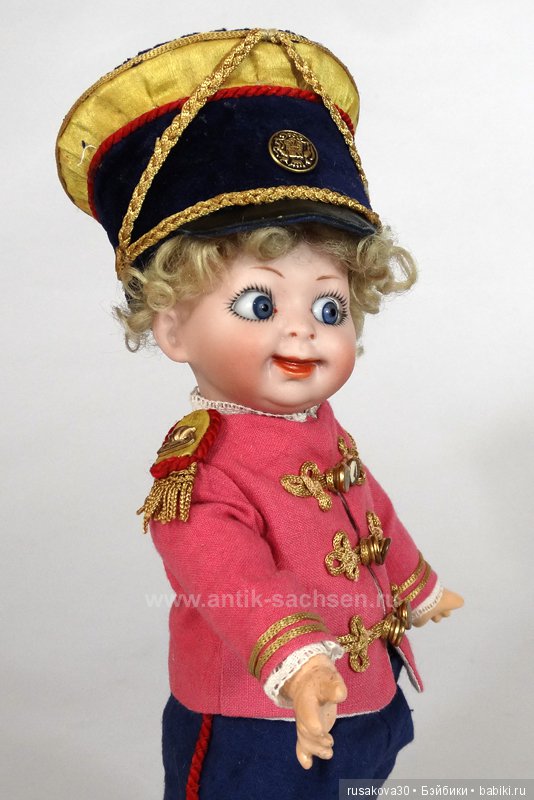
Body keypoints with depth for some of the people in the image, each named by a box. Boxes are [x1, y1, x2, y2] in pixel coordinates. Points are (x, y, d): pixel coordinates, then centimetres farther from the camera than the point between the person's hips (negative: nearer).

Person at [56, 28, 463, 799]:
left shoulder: (324, 431, 0)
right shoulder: (198, 470, -27)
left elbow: (371, 515, 17)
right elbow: (228, 579, -43)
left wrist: (415, 587, 31)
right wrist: (296, 664, -58)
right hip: (252, 734, -8)